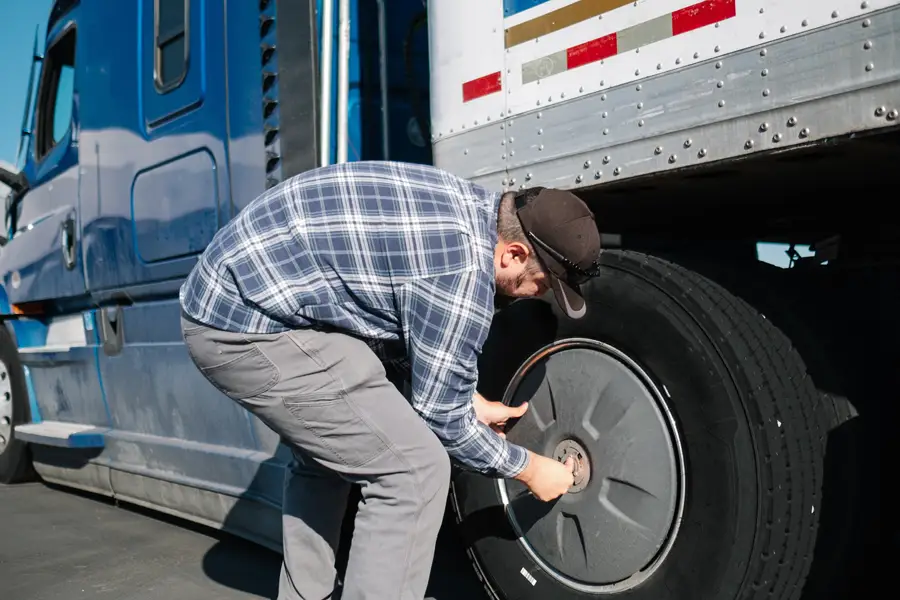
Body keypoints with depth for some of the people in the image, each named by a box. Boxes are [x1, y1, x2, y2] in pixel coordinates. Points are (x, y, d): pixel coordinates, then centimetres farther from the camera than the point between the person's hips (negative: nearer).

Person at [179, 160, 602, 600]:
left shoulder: (467, 208, 9)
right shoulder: (464, 270, -20)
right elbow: (440, 414, -9)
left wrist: (473, 404, 24)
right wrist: (529, 469, 6)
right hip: (251, 327, -11)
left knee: (325, 456, 26)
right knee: (414, 469, -9)